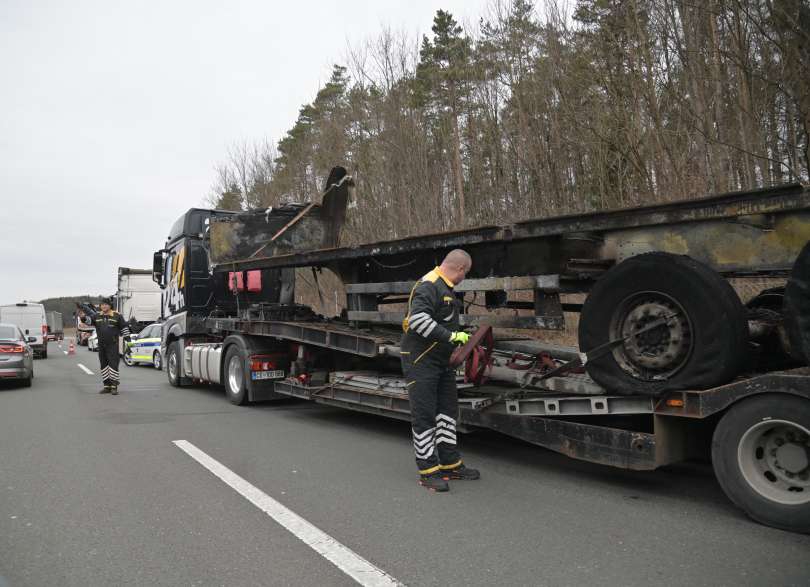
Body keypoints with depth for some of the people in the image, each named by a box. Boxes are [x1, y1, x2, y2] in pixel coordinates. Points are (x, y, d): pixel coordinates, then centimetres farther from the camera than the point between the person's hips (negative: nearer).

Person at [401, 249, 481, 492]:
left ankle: (450, 464, 24)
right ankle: (428, 471, 5)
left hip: (442, 360, 10)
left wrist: (460, 337, 24)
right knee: (424, 415, -4)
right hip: (421, 360, -10)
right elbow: (418, 319, -30)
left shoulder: (446, 288, 16)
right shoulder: (428, 286, -17)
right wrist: (451, 336, -28)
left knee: (447, 410, 14)